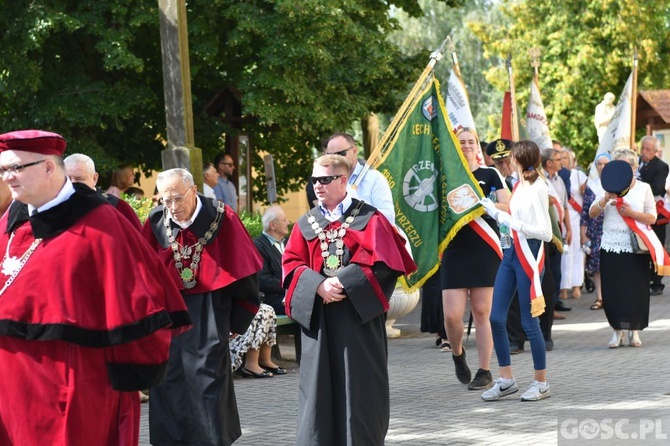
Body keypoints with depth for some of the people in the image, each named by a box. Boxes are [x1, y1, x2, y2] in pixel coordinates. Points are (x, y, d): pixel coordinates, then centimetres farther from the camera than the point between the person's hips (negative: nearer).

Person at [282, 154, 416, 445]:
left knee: (359, 382, -1)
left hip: (358, 313, -3)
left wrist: (343, 282, -19)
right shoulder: (306, 224, 12)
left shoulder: (368, 218, 2)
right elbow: (292, 263, 3)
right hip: (318, 314, 3)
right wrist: (319, 285, -15)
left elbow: (378, 258, -10)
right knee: (319, 381, 1)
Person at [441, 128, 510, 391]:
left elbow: (507, 208, 0)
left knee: (482, 312, -1)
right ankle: (458, 354, 22)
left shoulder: (490, 175, 8)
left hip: (485, 251, -1)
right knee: (452, 315, -7)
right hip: (454, 250, 1)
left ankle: (485, 371, 7)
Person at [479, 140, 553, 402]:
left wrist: (516, 224, -24)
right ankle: (506, 380, 16)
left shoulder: (537, 188, -14)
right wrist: (493, 211, 30)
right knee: (496, 318, 6)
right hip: (510, 252, 9)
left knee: (529, 321, -2)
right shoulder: (520, 185, 11)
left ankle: (541, 383, 10)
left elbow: (546, 233, -18)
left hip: (528, 255, -9)